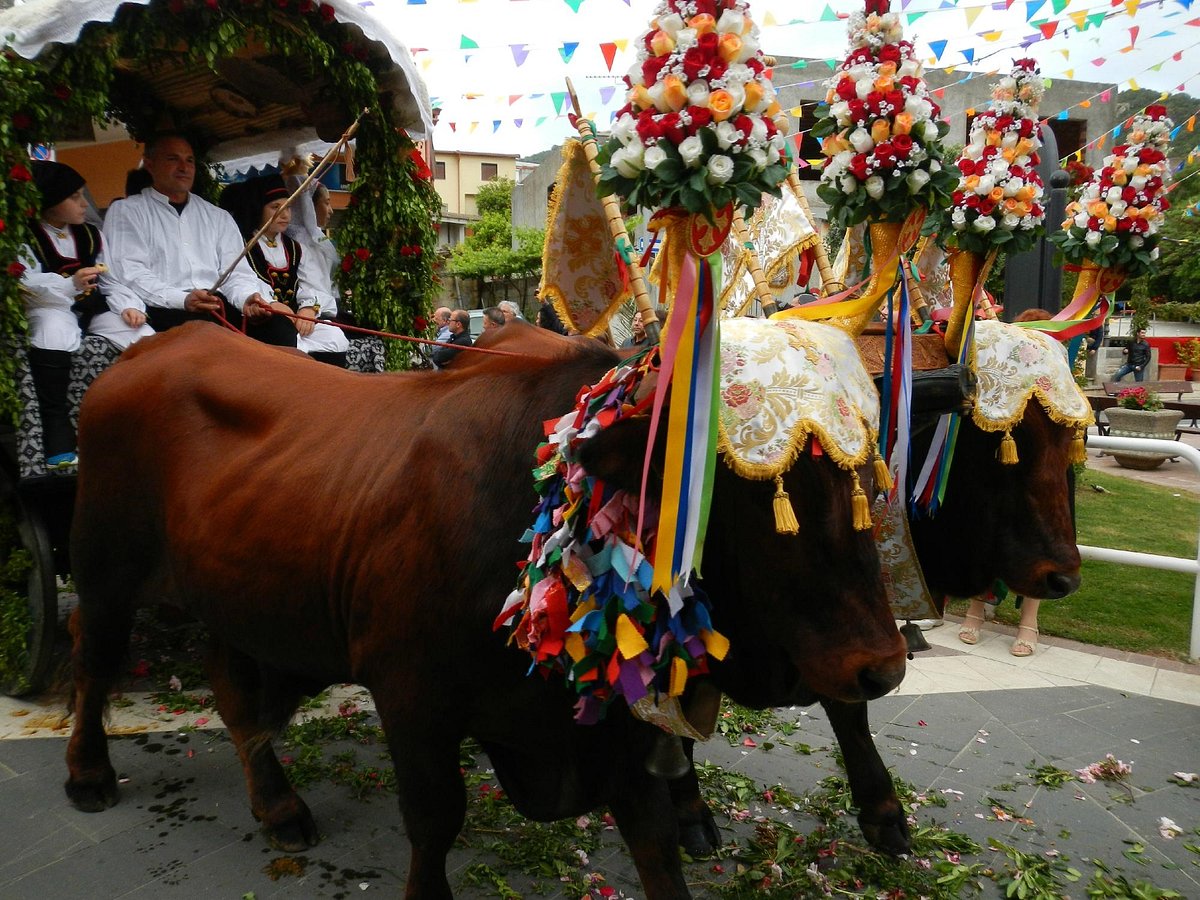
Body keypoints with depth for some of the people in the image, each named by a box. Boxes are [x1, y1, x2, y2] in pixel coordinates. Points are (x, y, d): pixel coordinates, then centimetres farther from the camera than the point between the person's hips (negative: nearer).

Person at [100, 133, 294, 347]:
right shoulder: (126, 211, 12)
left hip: (221, 306, 4)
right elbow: (131, 274, -3)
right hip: (164, 311, -3)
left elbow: (236, 271, 14)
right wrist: (183, 299, -21)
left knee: (279, 327, -27)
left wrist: (247, 298, -11)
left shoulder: (218, 217, 25)